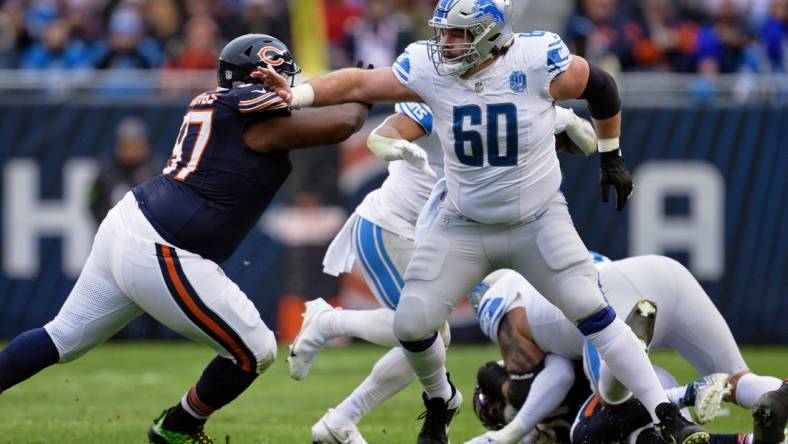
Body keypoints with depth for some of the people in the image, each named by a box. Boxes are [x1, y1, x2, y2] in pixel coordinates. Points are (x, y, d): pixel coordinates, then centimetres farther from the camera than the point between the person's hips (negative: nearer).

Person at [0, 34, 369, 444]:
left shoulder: (209, 104, 16)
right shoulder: (256, 114, -8)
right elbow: (341, 125, -7)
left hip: (125, 225, 9)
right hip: (160, 257, -9)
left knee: (61, 340, 18)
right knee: (254, 353, 4)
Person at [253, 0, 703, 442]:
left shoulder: (538, 63, -21)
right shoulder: (430, 69, -15)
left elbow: (600, 87, -4)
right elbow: (358, 84, -11)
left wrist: (611, 158, 6)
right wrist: (294, 94, -26)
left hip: (538, 223, -3)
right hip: (462, 226, 3)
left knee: (595, 315, -10)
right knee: (412, 324, -2)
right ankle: (441, 404, 29)